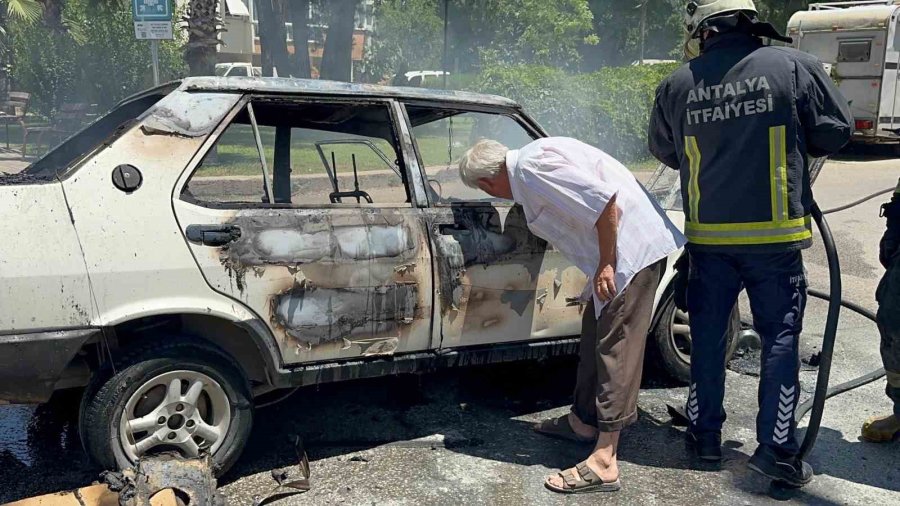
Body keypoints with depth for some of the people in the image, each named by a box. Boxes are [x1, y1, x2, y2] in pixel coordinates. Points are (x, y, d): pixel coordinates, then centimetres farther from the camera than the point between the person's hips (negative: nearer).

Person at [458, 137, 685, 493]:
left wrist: (605, 264, -17)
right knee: (595, 334, 18)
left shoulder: (531, 166, -17)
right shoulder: (530, 163, 13)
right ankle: (583, 421, 33)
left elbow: (605, 201, -24)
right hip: (621, 250, 10)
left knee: (615, 347, -9)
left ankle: (604, 463, -4)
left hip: (633, 246, -10)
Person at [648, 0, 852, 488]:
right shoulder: (795, 68, -8)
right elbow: (836, 132, 0)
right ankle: (777, 448, 10)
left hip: (708, 235, 2)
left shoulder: (678, 85, -2)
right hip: (776, 235, -2)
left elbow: (663, 150, 12)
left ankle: (704, 434, 23)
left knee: (707, 337, 14)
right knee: (781, 338, 8)